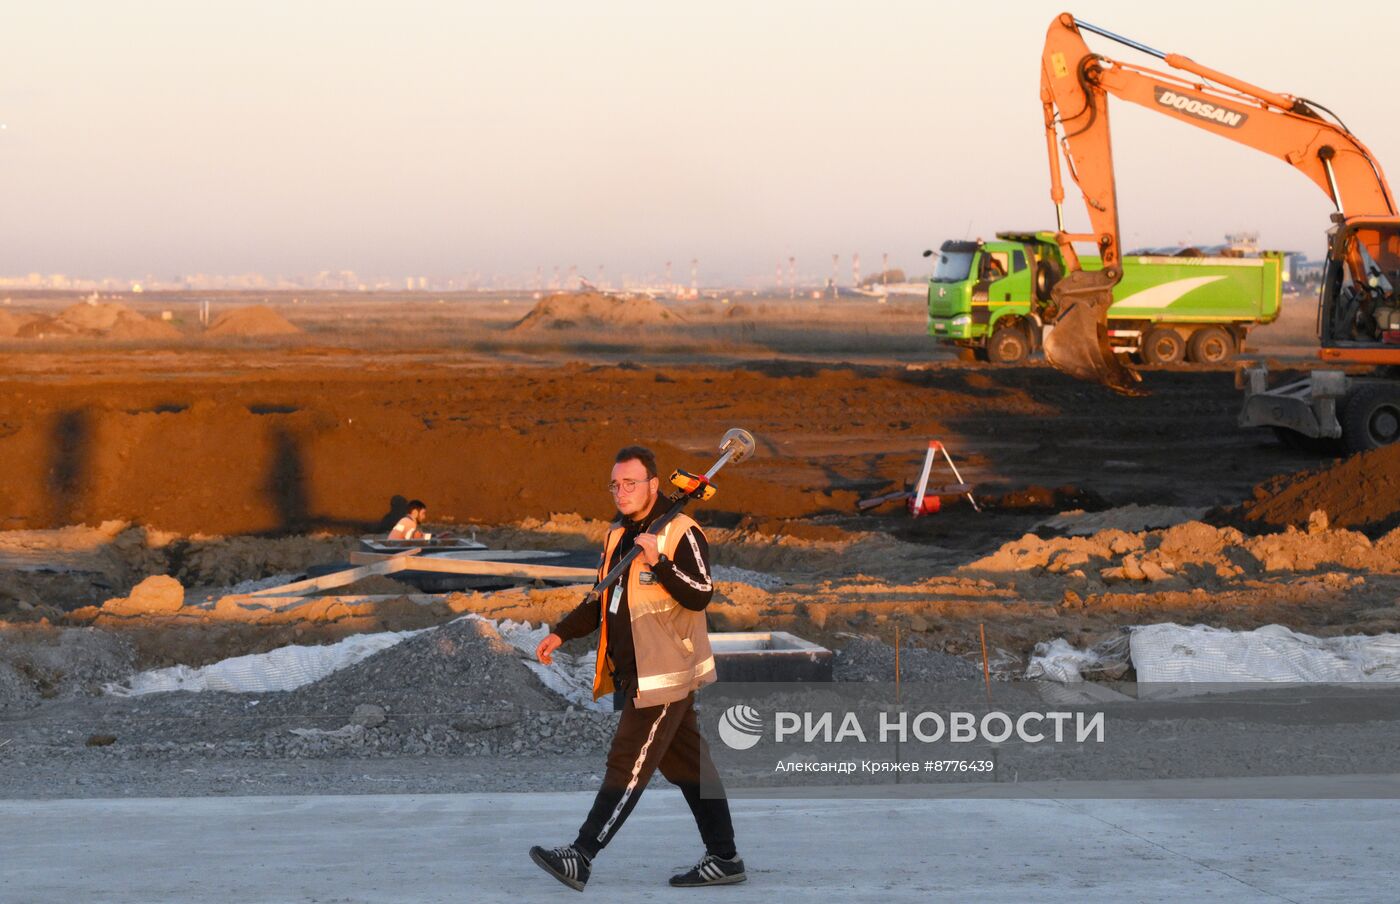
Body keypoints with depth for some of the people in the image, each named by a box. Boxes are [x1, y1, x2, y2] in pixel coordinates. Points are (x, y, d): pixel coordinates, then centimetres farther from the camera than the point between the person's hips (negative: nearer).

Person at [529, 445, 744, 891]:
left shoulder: (681, 533, -12)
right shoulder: (618, 534, 15)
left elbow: (701, 595, -21)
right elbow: (602, 600, 25)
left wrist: (659, 563, -31)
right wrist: (561, 634, 17)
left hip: (665, 676, -9)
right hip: (634, 674, 9)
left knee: (627, 766, -9)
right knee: (689, 766, 12)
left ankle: (580, 858, -12)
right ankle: (724, 859, 17)